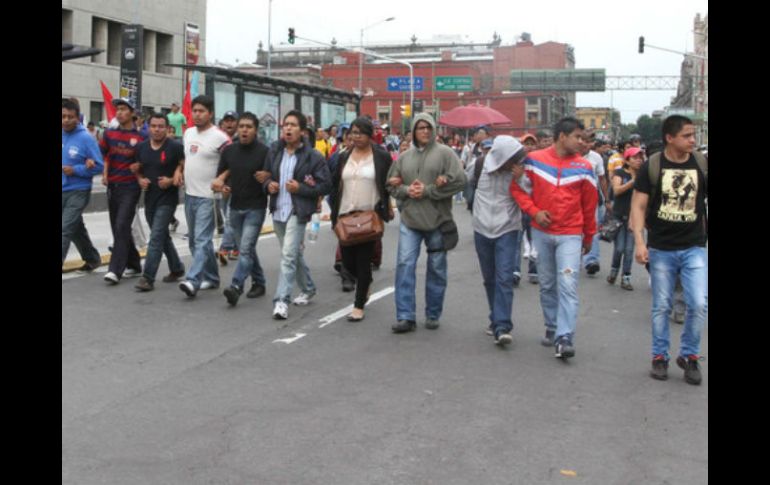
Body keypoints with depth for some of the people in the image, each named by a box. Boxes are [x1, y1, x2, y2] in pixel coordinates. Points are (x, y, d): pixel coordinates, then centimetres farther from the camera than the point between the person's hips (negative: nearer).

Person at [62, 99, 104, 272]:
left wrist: (75, 170, -20)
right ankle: (92, 258, 38)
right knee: (76, 229, 20)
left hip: (78, 191, -6)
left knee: (65, 229, -13)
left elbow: (99, 166, -10)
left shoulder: (86, 138, -12)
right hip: (63, 191, 6)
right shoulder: (62, 136, 1)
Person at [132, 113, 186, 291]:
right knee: (162, 236, 18)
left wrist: (172, 180, -19)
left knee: (156, 237, -12)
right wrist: (140, 180, -2)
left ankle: (148, 278, -11)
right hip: (149, 198, 7)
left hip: (167, 198, -7)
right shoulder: (141, 147, 6)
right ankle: (177, 268, 35)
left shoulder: (175, 147, -10)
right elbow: (138, 169, 18)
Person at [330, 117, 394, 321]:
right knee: (347, 260, 7)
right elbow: (335, 185, 14)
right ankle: (366, 282, 38)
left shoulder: (382, 157, -2)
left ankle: (359, 306, 7)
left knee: (363, 261, -2)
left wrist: (387, 209, -4)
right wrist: (334, 213, 7)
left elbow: (389, 185, 2)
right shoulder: (344, 157, 10)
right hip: (345, 216, 4)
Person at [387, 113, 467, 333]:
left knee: (437, 269, 7)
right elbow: (391, 184, 13)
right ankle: (405, 316, -3)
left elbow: (459, 181, -12)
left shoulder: (445, 153, -2)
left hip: (437, 220, -2)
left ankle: (433, 315, 21)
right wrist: (407, 190, -9)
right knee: (405, 265, -7)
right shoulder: (404, 157, 10)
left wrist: (427, 191, -14)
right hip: (409, 220, 3)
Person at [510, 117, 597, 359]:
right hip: (541, 232, 2)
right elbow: (516, 187, 6)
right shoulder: (534, 160, -2)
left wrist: (589, 237, 14)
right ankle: (552, 328, 26)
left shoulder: (584, 167, -1)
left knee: (567, 285, -11)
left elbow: (589, 205, 7)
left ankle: (565, 338, -12)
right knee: (547, 285, 12)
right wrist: (534, 211, -8)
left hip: (570, 235, -1)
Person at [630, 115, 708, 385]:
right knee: (661, 306, 8)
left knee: (699, 304, -6)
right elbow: (639, 206, -5)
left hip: (694, 247, 1)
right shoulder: (652, 167, -6)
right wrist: (639, 242, -14)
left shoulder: (702, 165, -2)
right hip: (661, 249, -1)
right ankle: (659, 356, 23)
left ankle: (689, 355, 14)